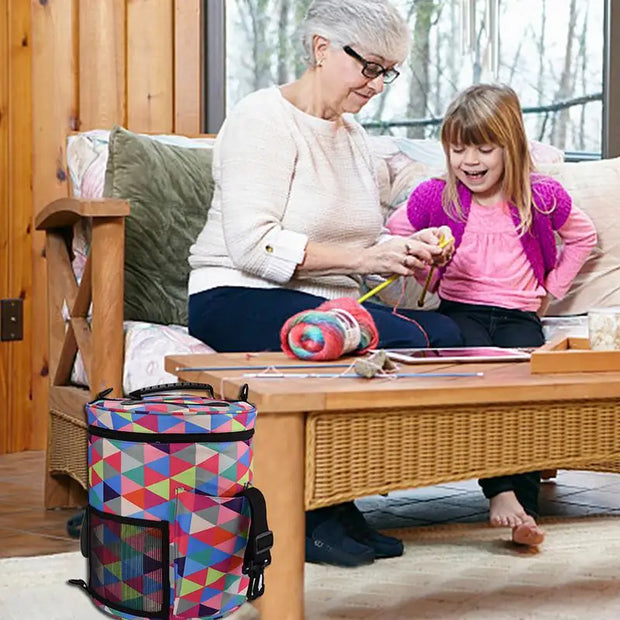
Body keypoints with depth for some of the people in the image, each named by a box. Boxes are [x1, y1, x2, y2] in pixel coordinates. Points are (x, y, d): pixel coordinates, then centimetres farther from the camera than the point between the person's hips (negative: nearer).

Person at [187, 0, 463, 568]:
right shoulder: (265, 117, -7)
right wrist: (364, 257, -21)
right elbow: (253, 246, -19)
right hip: (238, 302, -8)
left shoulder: (353, 135, 20)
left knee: (444, 332, -18)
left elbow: (361, 241, 24)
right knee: (402, 340, -30)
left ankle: (335, 504, -12)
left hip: (328, 306, 8)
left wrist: (405, 248, 1)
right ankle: (309, 515, -16)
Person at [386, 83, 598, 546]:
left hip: (519, 313, 1)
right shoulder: (436, 196, 3)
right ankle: (500, 493, -34)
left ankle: (524, 506, -31)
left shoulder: (542, 196, 3)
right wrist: (428, 275, 12)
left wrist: (552, 288, 14)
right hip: (459, 310, 0)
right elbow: (396, 230, 22)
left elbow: (583, 236, 21)